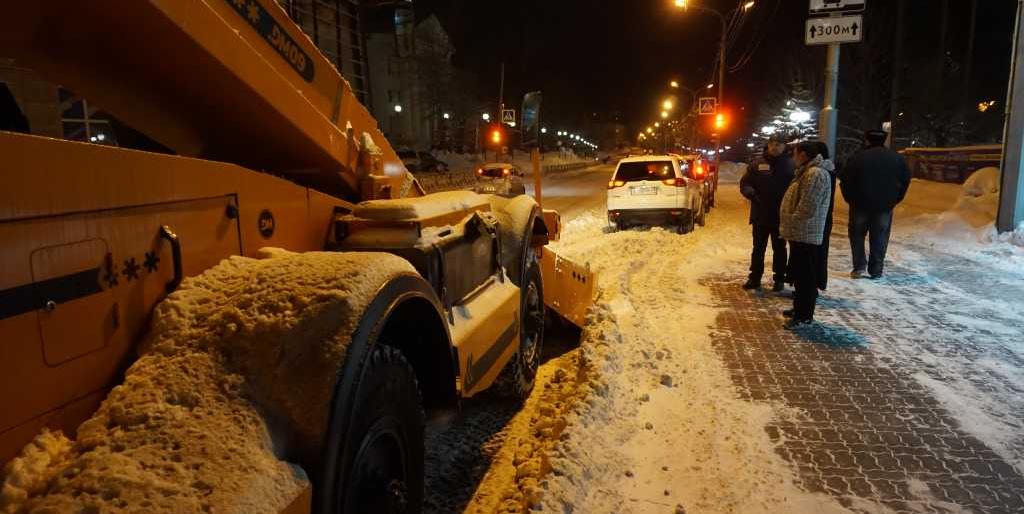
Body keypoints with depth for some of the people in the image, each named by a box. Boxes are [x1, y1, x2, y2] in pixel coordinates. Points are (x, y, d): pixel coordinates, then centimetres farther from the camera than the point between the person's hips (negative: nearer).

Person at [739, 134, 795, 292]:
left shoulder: (791, 165, -5)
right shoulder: (757, 164, 2)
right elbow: (744, 183, 5)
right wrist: (752, 193, -13)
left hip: (781, 216, -2)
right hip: (760, 214, 2)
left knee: (779, 249, 10)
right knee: (758, 248, 12)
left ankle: (779, 279, 21)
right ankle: (754, 277, 21)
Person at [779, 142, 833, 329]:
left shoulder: (815, 174, -19)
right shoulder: (807, 172, 16)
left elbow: (807, 209, -24)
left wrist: (791, 224, -14)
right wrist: (789, 226, 17)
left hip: (806, 235, -11)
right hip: (799, 234, 11)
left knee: (805, 275, -4)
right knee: (798, 273, 19)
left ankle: (804, 315, 2)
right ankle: (800, 308, 30)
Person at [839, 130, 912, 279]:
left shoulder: (858, 158, -6)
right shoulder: (897, 159, 5)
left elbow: (845, 181, -6)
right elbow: (905, 180, 8)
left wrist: (850, 199, 5)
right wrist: (894, 200, 13)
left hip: (860, 204, -2)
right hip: (885, 205, 2)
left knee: (857, 235, 12)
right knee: (880, 238, 9)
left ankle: (860, 266, 2)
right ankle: (876, 271, 10)